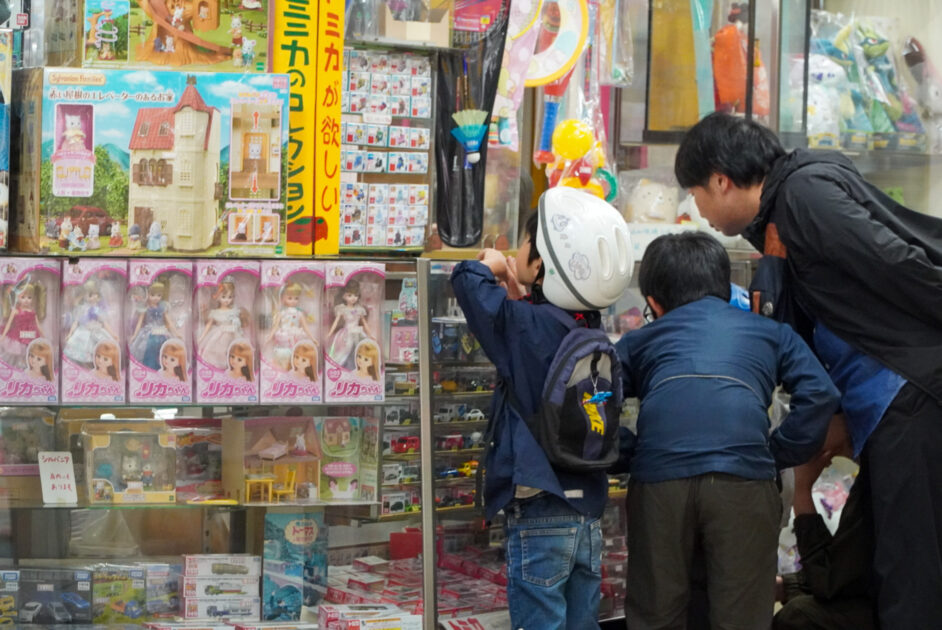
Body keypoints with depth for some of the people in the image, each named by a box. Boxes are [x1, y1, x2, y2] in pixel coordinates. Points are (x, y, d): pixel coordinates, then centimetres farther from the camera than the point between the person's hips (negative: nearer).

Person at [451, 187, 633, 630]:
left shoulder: (532, 325, -15)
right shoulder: (590, 330, 7)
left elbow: (467, 281, -16)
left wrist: (488, 266, 4)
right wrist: (519, 300, 15)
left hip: (539, 513, -7)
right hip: (587, 514, 8)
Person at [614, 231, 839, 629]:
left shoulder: (640, 340, 27)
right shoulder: (770, 332, 28)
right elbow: (819, 394, 10)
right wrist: (779, 455, 17)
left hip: (659, 479, 1)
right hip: (744, 479, 0)